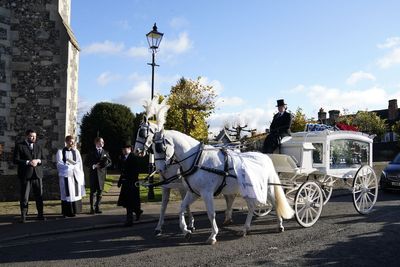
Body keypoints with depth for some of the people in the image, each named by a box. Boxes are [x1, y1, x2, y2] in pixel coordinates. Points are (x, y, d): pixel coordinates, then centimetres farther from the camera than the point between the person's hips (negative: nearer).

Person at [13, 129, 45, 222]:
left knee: (39, 196, 4)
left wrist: (38, 161, -8)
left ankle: (40, 214, 12)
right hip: (25, 175, -3)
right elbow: (16, 160, -5)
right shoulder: (19, 146, 3)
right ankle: (23, 216, 8)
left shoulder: (38, 146, 15)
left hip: (37, 174, 3)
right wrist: (28, 162, -17)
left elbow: (43, 160, 15)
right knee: (24, 197, 0)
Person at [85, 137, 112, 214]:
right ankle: (92, 208, 5)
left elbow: (109, 162, 9)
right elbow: (86, 163, 3)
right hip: (93, 174, -2)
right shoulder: (91, 152, 5)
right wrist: (93, 166, -12)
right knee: (93, 192, 0)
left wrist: (104, 165, -11)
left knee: (100, 192, 4)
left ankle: (97, 207, 12)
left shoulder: (105, 152, 11)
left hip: (101, 174, 2)